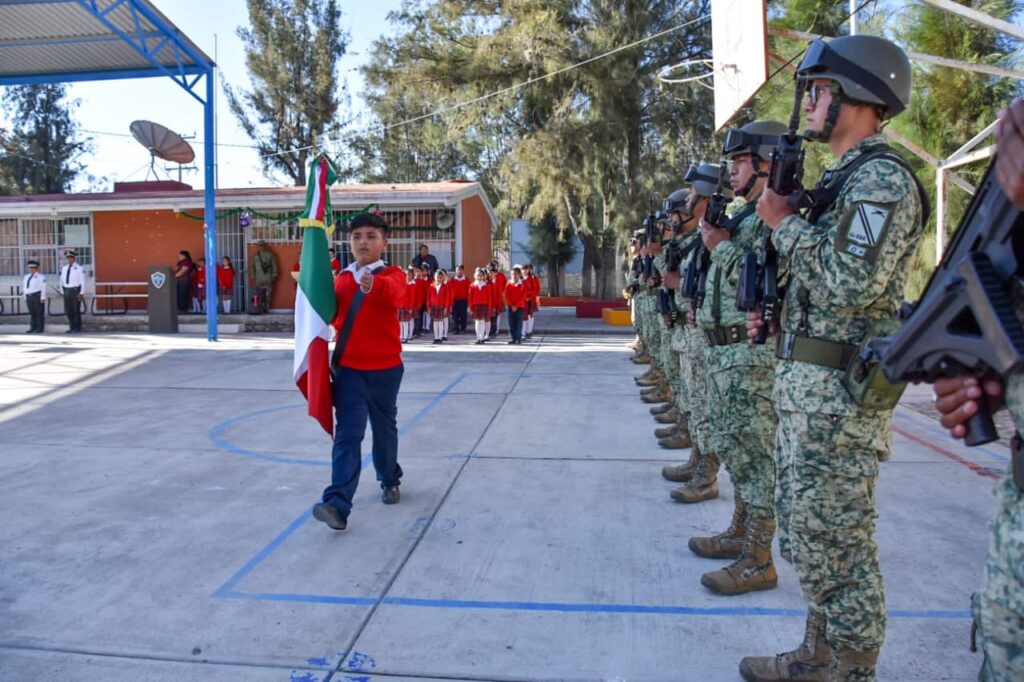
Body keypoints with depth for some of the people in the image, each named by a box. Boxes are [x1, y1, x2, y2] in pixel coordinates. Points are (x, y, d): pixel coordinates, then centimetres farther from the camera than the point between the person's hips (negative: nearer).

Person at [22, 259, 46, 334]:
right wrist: (25, 298, 15)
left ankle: (39, 329, -3)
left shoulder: (40, 276, -1)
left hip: (37, 296, -7)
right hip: (29, 297, 7)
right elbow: (24, 287, 22)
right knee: (32, 313, 7)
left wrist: (43, 298, -13)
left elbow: (43, 287, -7)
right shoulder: (26, 277, 20)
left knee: (39, 313, -4)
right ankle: (32, 328, 9)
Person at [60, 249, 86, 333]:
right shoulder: (64, 268, 12)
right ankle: (71, 327, 16)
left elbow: (82, 281, -7)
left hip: (75, 290, -6)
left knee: (76, 310, -2)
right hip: (67, 291, 6)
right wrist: (62, 291, 12)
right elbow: (61, 281, 18)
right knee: (68, 311, 8)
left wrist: (81, 293, -11)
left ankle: (77, 328, 6)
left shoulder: (79, 268, -4)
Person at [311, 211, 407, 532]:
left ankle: (390, 481, 40)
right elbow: (330, 314, 12)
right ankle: (338, 505, -13)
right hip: (349, 369, 2)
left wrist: (373, 285, -54)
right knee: (347, 435, -7)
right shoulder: (341, 279, 7)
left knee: (384, 428, 16)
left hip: (385, 368, -1)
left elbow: (394, 293, -33)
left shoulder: (392, 274, -7)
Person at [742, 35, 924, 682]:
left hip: (839, 388, -10)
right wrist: (777, 313, 11)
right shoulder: (843, 179, 18)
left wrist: (785, 221, -13)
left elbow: (847, 285, -24)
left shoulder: (882, 177, -13)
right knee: (808, 530, 18)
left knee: (835, 540, 0)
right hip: (806, 382, 10)